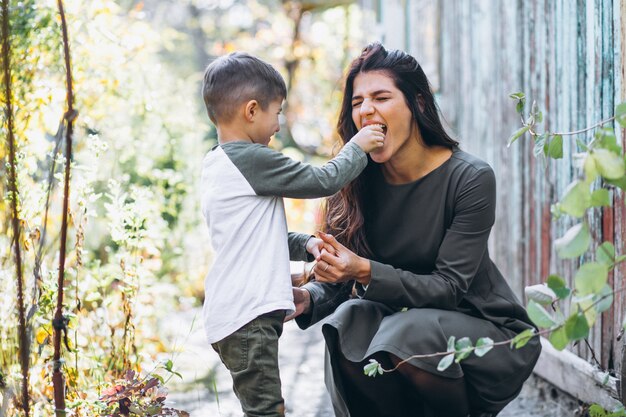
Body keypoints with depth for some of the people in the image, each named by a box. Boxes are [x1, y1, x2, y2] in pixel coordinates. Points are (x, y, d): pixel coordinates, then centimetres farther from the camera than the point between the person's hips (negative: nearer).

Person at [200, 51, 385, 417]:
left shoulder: (217, 164, 16)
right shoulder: (252, 159, -14)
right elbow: (323, 181, -8)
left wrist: (305, 244, 11)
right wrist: (357, 147, 7)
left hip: (231, 313, 10)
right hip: (247, 315, -10)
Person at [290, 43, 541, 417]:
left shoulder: (471, 178, -17)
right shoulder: (356, 183, -4)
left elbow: (450, 286, -21)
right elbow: (338, 284, -5)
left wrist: (365, 272, -34)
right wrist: (306, 299, -28)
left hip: (486, 328, -3)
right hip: (404, 321, 4)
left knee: (411, 333, -33)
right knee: (348, 322, -26)